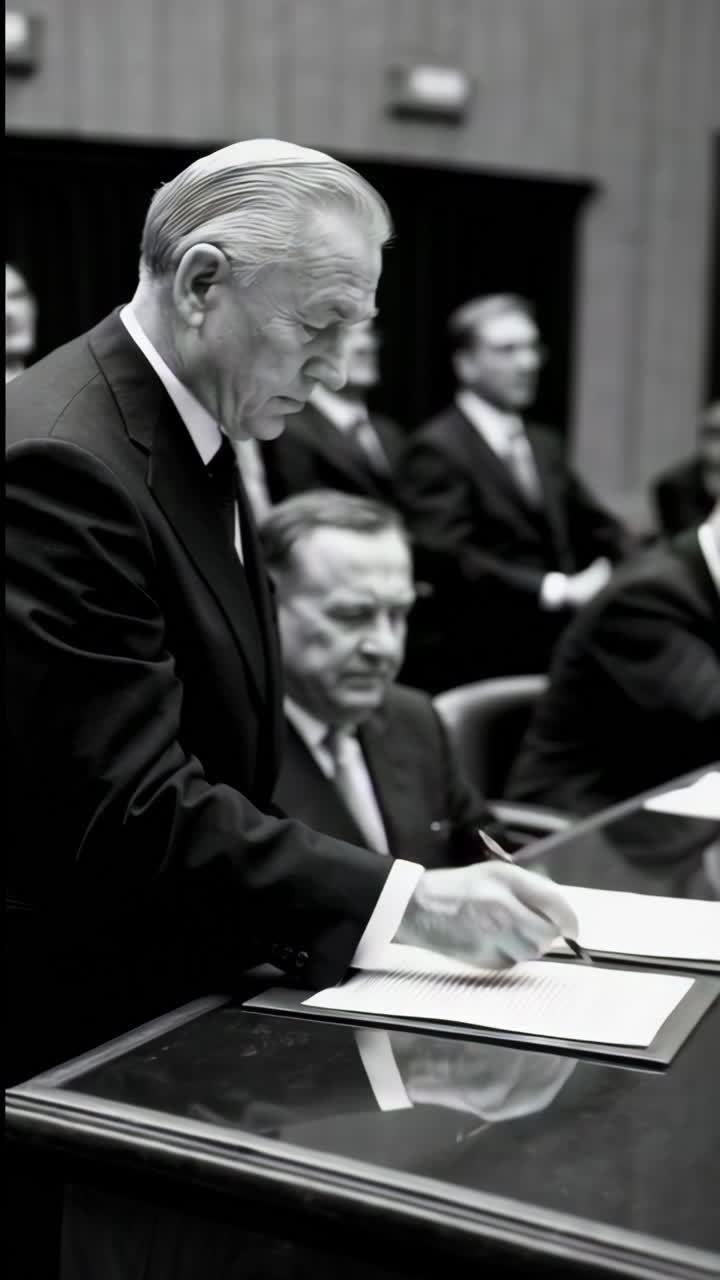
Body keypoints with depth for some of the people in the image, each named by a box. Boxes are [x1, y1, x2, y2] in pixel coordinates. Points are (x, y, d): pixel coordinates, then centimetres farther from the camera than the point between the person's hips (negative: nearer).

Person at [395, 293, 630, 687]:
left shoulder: (544, 444, 18)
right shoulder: (436, 449, -10)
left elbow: (596, 528, 20)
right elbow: (448, 559, -22)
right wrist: (559, 590, -27)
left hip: (564, 655, 8)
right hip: (485, 666, -8)